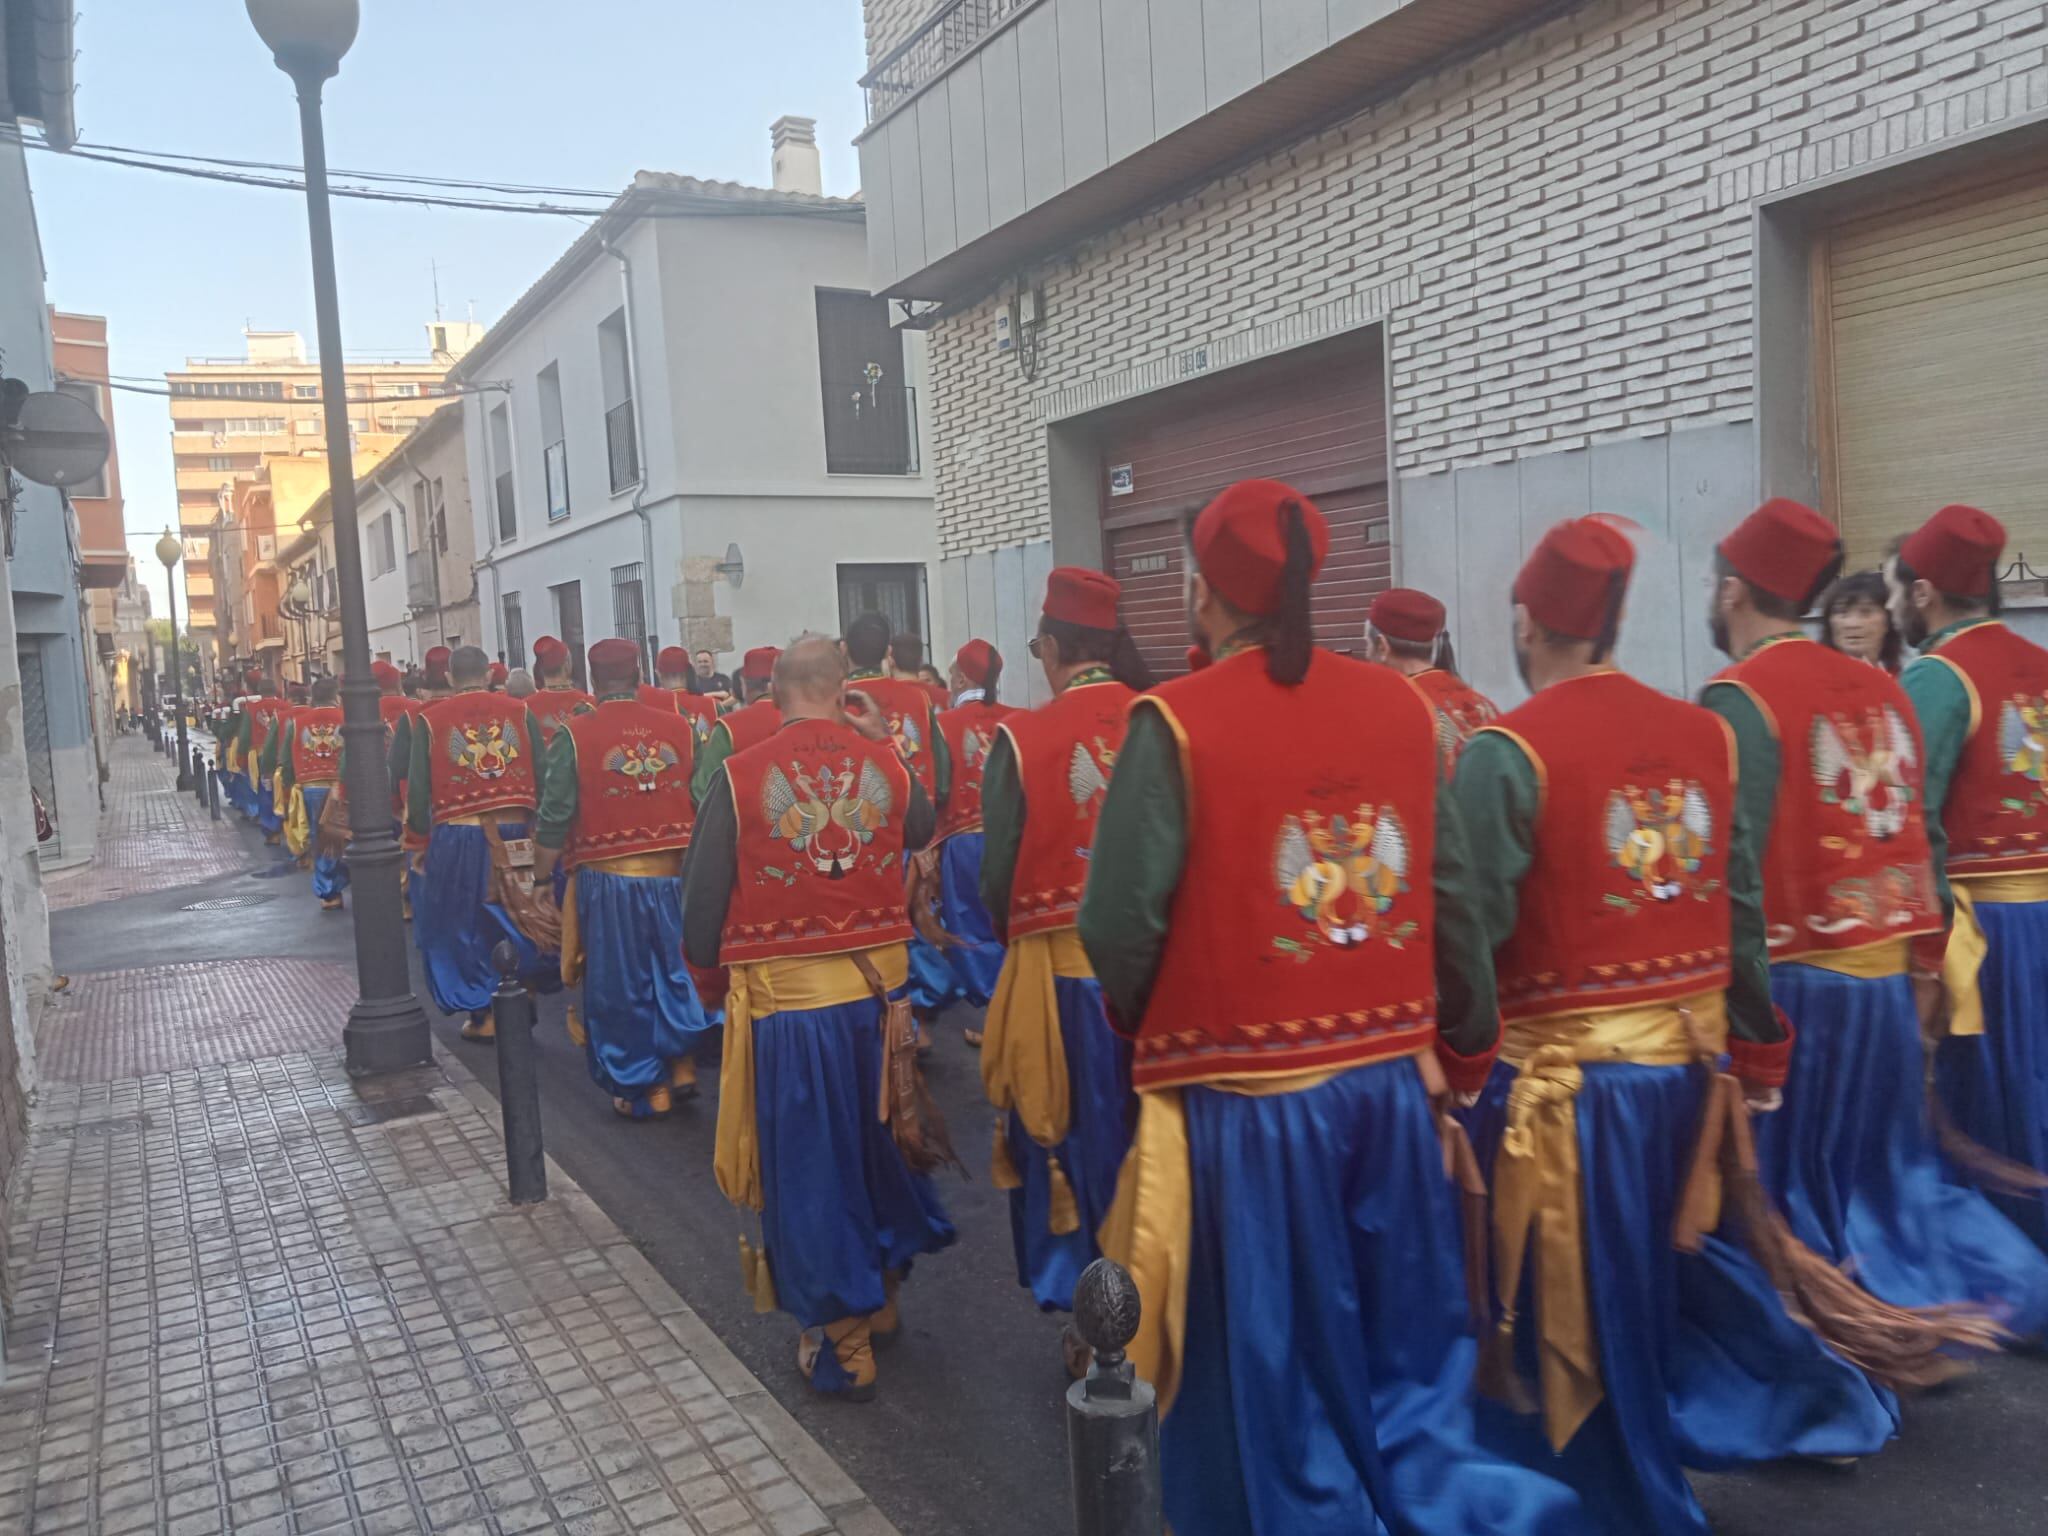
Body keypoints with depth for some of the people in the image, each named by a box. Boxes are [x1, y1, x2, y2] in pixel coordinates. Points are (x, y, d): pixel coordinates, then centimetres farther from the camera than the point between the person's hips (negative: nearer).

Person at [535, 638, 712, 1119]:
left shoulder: (574, 735, -9)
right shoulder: (678, 727, -1)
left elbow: (555, 818, -9)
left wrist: (540, 878, 4)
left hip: (606, 881, -2)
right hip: (671, 876, 3)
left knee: (620, 985, 9)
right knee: (672, 972, 20)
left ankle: (644, 1089, 17)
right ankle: (680, 1064, 24)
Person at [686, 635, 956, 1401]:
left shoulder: (739, 776, -11)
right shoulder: (886, 765, -4)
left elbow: (703, 897, -6)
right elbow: (921, 831, 18)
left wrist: (706, 969, 13)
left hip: (784, 1000, -3)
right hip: (879, 989, 3)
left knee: (808, 1170, 10)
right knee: (881, 1145, 22)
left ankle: (840, 1343, 21)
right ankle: (882, 1293, 40)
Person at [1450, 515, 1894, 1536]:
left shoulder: (1507, 753, -15)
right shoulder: (1705, 734, 3)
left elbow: (1474, 930, -17)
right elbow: (1740, 906, 9)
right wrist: (1757, 1046, 17)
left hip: (1563, 1073, -6)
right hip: (1688, 1057, 7)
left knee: (1580, 1312, 11)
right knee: (1662, 1264, 28)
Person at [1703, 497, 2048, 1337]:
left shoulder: (1738, 699, -14)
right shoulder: (1880, 688, 10)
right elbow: (1921, 833, 14)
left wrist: (1732, 991, -15)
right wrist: (1924, 956, 20)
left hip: (1792, 978, -7)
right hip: (1887, 972, 7)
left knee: (1785, 1180, 8)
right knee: (1892, 1166, 21)